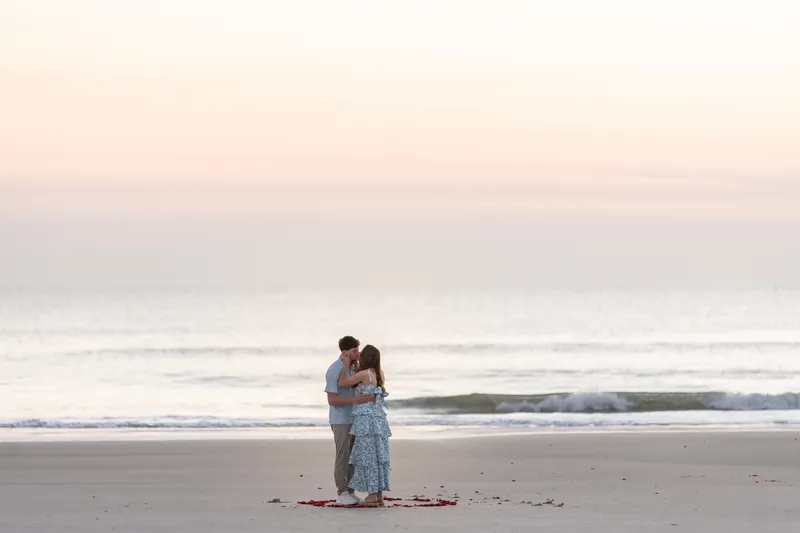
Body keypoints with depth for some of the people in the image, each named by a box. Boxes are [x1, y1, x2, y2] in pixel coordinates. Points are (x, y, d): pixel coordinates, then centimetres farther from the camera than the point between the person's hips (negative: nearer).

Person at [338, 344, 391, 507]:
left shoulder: (364, 374, -12)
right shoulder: (378, 374, 11)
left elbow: (341, 383, -6)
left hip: (366, 420, -7)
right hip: (379, 420, 8)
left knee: (368, 457, -2)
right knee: (377, 457, 10)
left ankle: (372, 495, -1)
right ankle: (379, 495, 11)